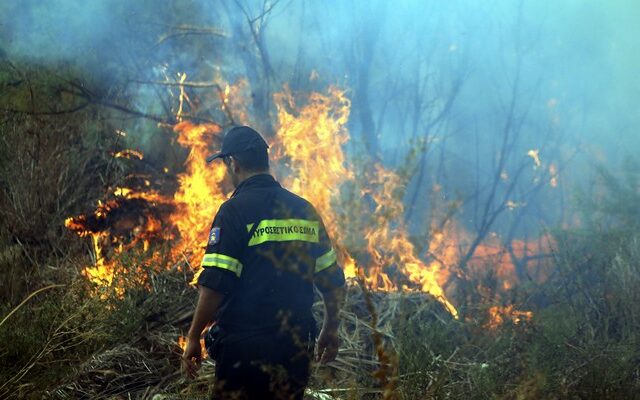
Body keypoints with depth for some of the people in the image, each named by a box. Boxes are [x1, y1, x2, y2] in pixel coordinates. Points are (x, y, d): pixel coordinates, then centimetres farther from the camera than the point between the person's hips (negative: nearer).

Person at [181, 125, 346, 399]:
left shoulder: (235, 210, -10)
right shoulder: (304, 209, 9)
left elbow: (214, 285, -17)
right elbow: (333, 281, 12)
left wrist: (193, 337, -8)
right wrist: (330, 331, 24)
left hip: (244, 346, -6)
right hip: (295, 346, 6)